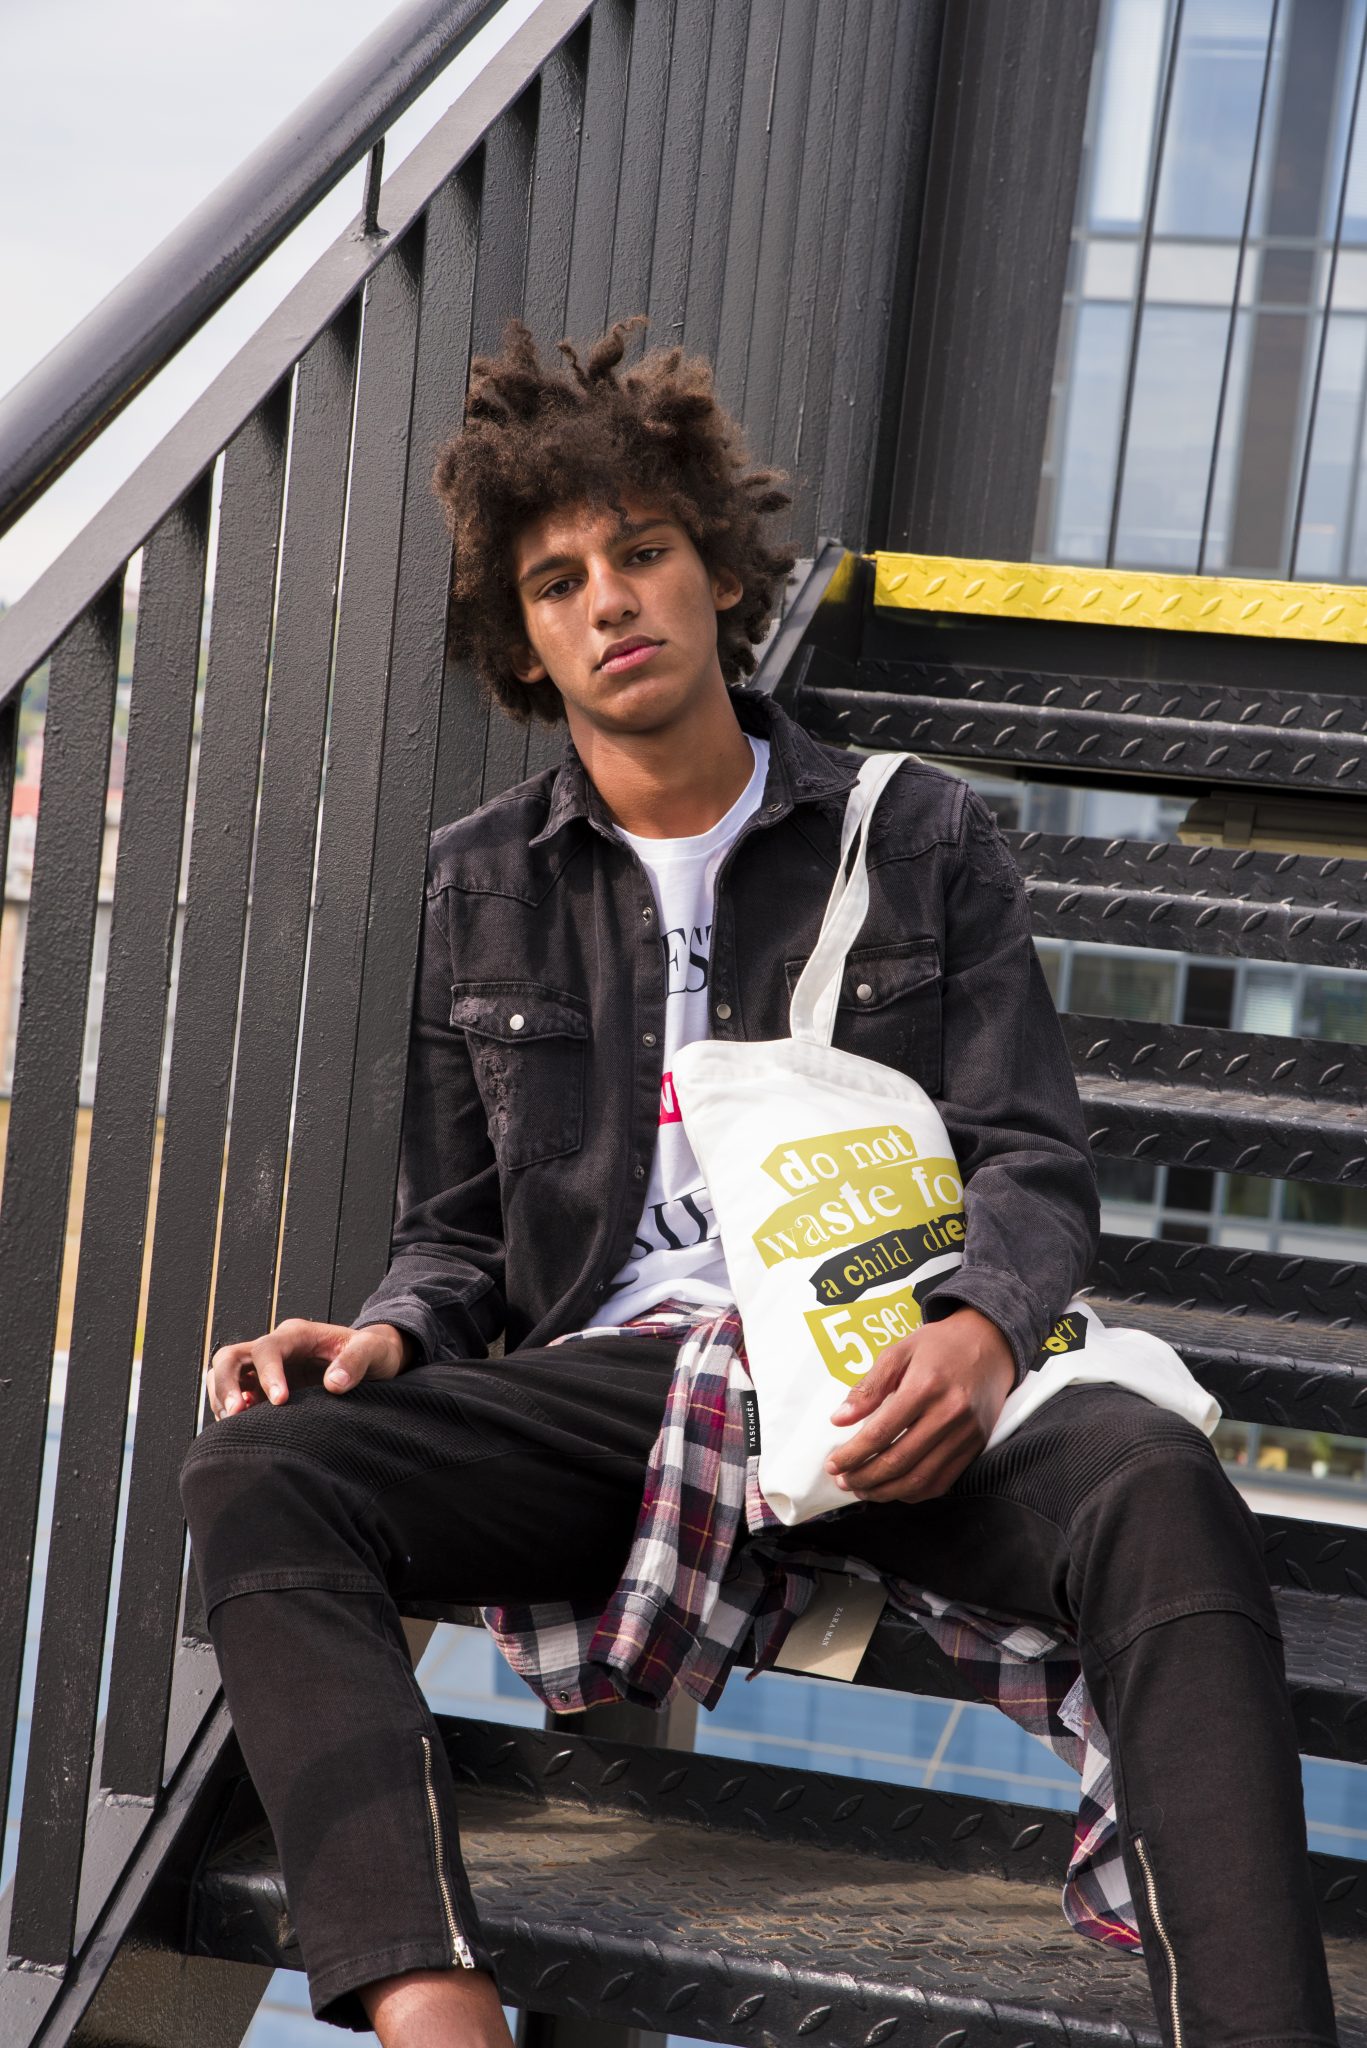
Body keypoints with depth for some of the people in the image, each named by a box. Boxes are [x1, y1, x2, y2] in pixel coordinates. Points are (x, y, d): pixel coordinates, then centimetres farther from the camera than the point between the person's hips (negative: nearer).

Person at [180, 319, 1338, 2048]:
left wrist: (976, 1333, -16)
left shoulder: (917, 836, 14)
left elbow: (1031, 1159, 7)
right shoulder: (481, 887, 18)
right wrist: (387, 1334, -5)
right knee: (258, 1478, -28)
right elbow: (459, 1231, 20)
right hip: (601, 1380, 2)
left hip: (873, 1380, -1)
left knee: (1153, 1482, -35)